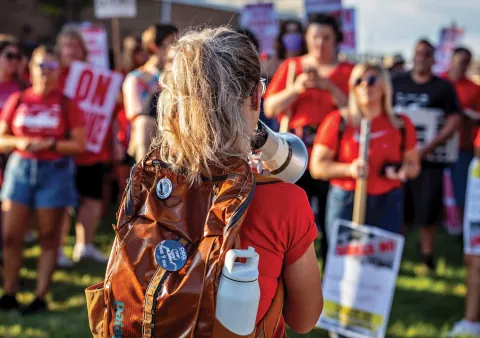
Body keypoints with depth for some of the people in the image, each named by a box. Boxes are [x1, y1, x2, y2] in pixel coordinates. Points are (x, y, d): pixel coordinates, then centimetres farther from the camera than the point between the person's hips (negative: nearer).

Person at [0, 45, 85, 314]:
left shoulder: (67, 104, 0)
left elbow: (79, 144, -4)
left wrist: (50, 144, -15)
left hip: (54, 171, -2)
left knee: (49, 238, 2)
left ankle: (41, 297, 9)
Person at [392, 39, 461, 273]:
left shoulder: (443, 87, 1)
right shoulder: (396, 83, 8)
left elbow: (453, 122, -5)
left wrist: (428, 148, -15)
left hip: (429, 158, -2)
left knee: (428, 210, -2)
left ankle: (427, 256, 14)